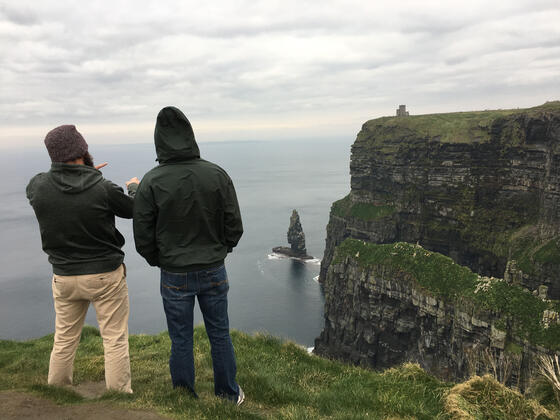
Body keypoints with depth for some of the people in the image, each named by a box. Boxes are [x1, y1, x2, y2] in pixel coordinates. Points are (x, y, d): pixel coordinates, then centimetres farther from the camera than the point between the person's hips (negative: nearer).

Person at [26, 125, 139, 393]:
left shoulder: (38, 186, -10)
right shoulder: (103, 189, -20)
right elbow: (134, 210, -2)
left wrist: (84, 174, 19)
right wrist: (134, 188, 19)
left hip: (64, 278, 4)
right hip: (106, 275, -4)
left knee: (64, 341, 20)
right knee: (115, 340, 8)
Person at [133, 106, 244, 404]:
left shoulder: (151, 182, -13)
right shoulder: (217, 175, -8)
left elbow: (143, 237, -8)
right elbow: (234, 225, -3)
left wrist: (158, 261, 12)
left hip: (174, 276, -1)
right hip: (214, 272, 2)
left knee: (181, 341, 14)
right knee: (220, 335, 17)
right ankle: (229, 394, 34)